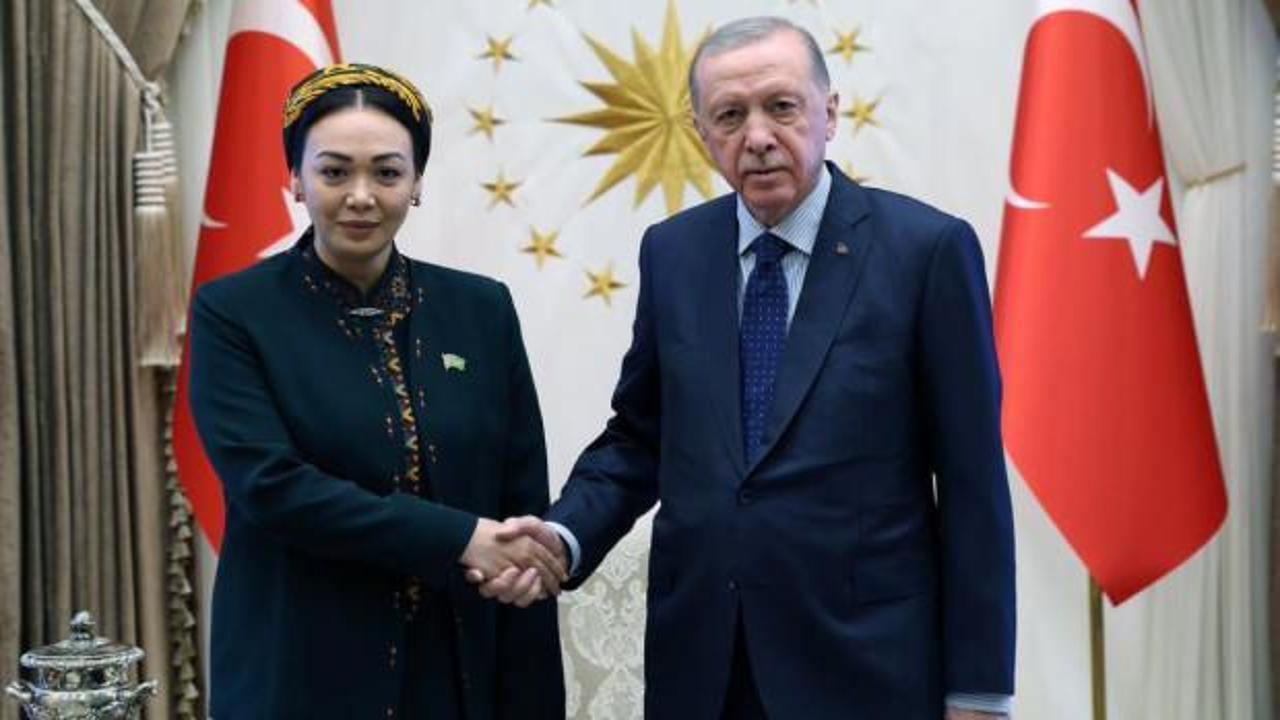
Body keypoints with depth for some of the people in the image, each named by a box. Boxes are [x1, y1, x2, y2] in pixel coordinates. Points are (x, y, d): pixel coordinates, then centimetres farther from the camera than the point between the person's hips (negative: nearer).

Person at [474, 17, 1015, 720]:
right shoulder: (672, 252, 3)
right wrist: (565, 535, -9)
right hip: (700, 657, 4)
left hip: (863, 660, -3)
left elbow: (972, 479, -8)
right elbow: (640, 435, 10)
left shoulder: (927, 247, -9)